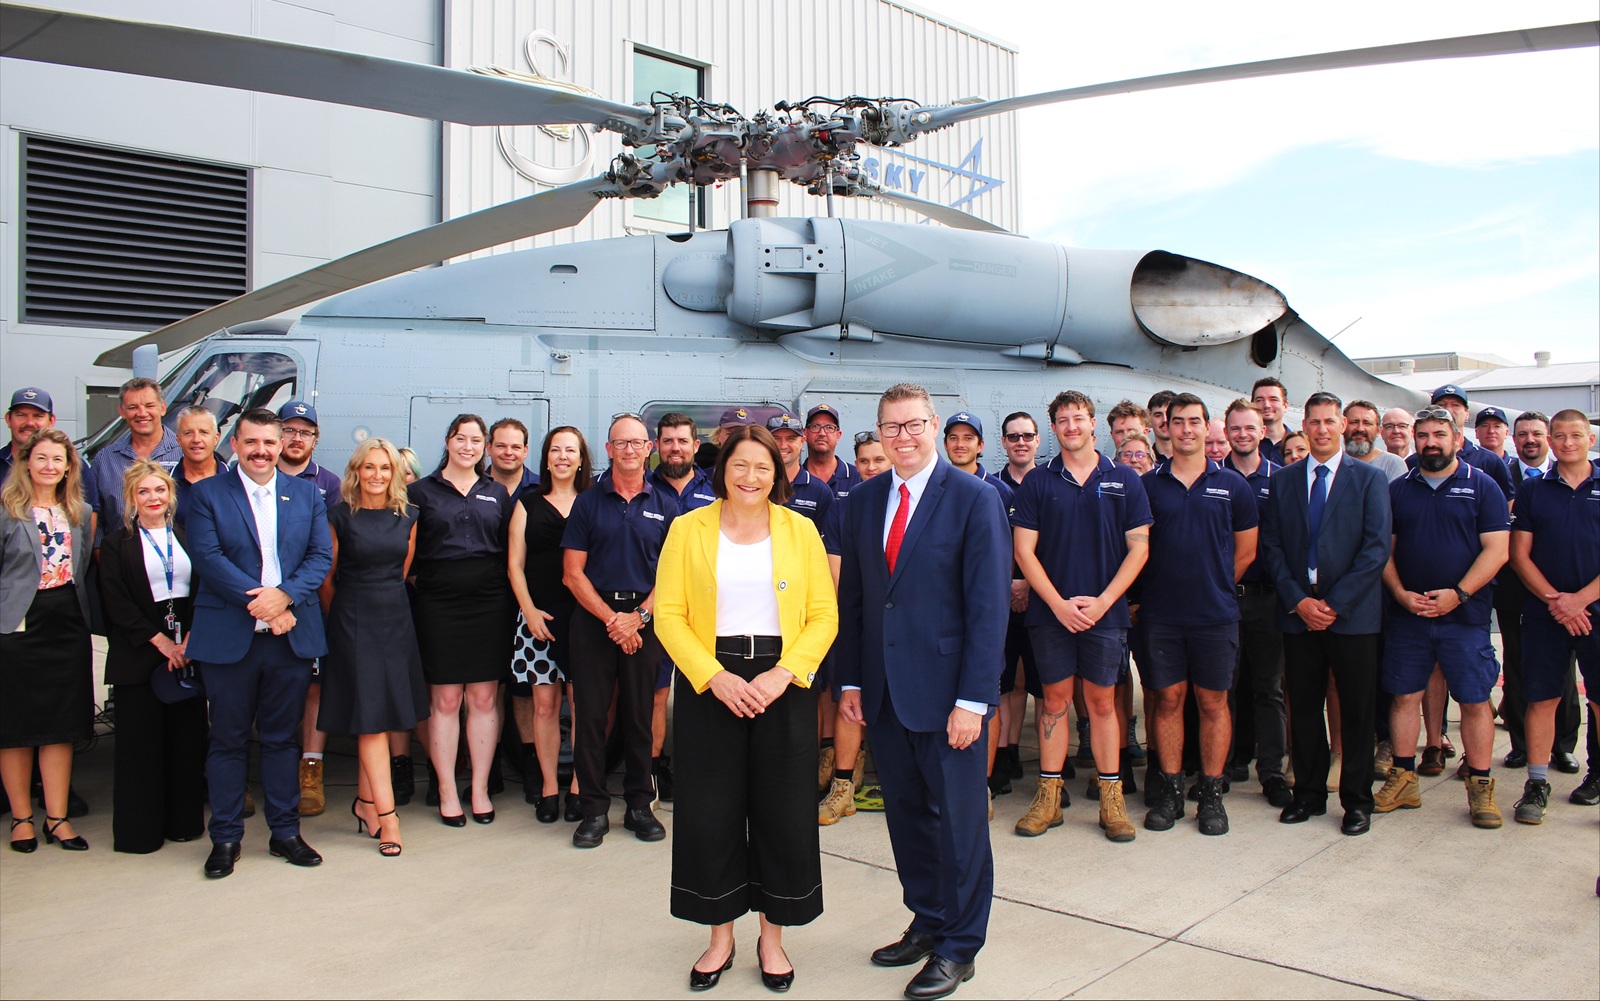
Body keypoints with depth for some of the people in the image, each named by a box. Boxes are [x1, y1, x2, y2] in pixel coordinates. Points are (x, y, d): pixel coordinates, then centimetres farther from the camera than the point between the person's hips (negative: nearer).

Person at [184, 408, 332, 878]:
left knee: (282, 737, 11)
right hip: (229, 638, -2)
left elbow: (322, 556, 3)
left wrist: (284, 595, -15)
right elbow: (207, 557, -8)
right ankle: (225, 837, 18)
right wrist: (261, 604, -16)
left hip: (292, 635, 2)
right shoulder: (207, 494, 3)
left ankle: (285, 830, 21)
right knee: (228, 740, 6)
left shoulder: (307, 494, 10)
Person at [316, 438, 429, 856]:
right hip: (354, 622, -4)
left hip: (396, 619, 4)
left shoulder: (407, 517, 7)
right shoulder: (340, 516, -4)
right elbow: (327, 578, 3)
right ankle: (386, 814, -4)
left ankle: (365, 801, 22)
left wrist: (388, 601, 15)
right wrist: (341, 619, 10)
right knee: (371, 718, -5)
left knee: (383, 717, 8)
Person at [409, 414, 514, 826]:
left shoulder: (497, 493, 12)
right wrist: (422, 581, -6)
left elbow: (509, 551, 12)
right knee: (445, 700, 2)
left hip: (489, 603, 2)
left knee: (484, 699, 4)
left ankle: (480, 790, 14)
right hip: (439, 603, -2)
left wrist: (510, 599, 4)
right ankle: (447, 792, 12)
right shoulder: (421, 491, 5)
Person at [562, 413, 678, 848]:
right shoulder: (588, 502, 5)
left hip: (645, 618, 1)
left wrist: (640, 616, -10)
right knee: (590, 713, -1)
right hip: (593, 616, 0)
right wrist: (611, 618, -8)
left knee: (639, 714, 6)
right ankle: (594, 808, 8)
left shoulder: (665, 505, 7)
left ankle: (639, 805, 16)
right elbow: (573, 573, 1)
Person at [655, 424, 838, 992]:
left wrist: (783, 674, -13)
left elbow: (824, 614, 0)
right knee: (710, 812, 5)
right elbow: (669, 614, -2)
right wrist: (715, 677, -13)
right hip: (709, 683, 0)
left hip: (783, 683, 0)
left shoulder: (800, 530, 3)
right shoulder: (688, 529, 2)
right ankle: (720, 937, 23)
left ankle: (772, 937, 23)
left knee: (783, 811, 5)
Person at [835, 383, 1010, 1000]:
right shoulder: (864, 500, 8)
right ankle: (927, 921, 33)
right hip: (884, 690, 5)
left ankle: (958, 947, 22)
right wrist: (850, 680, 6)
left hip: (945, 689, -5)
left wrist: (973, 699, -15)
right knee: (906, 813, 15)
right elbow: (851, 595, 11)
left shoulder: (975, 500, -8)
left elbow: (989, 604, -11)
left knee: (958, 820, 7)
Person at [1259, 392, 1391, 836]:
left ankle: (1357, 800, 16)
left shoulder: (1369, 479, 2)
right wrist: (1298, 600, -7)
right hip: (1297, 612, 2)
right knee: (1303, 707, 8)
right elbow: (1272, 546, 5)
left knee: (1356, 710, 4)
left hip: (1352, 613, -2)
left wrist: (1336, 603, -12)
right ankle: (1309, 793, 20)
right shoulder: (1283, 480, 10)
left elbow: (1377, 548, -5)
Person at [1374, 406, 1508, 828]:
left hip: (1465, 615, -2)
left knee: (1475, 701, 1)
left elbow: (1496, 549, -5)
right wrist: (1400, 593, -7)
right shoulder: (1398, 489, 8)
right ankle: (1403, 781, 16)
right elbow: (1383, 549, 8)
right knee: (1404, 696, 6)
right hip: (1407, 615, 2)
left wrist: (1458, 594, -15)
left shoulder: (1482, 486, 1)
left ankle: (1480, 787, 11)